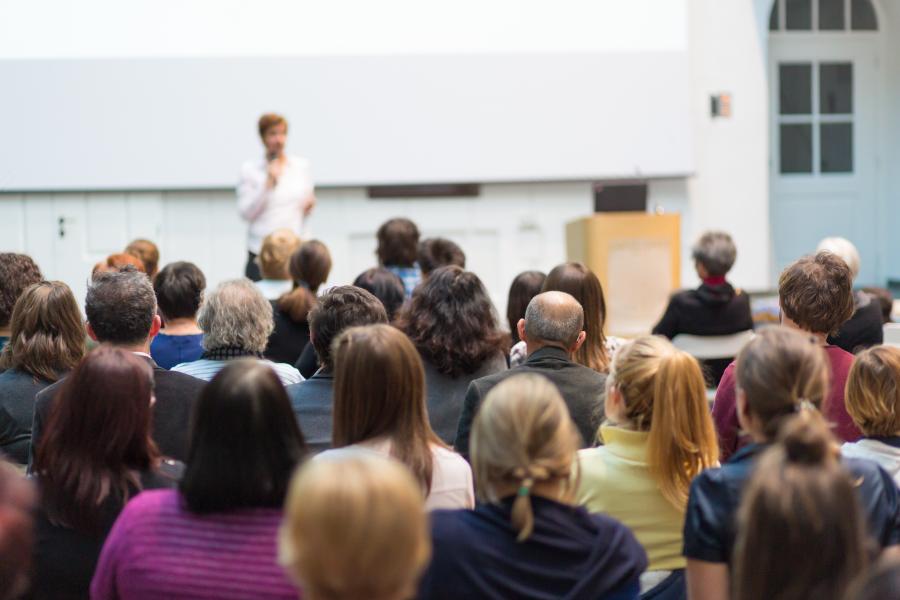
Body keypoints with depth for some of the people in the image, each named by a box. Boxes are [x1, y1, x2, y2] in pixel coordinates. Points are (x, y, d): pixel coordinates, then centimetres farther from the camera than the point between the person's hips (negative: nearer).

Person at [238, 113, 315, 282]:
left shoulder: (302, 166, 12)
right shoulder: (249, 169, 3)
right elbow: (246, 214, -3)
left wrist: (309, 206, -1)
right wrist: (268, 184, -10)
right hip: (260, 253, -2)